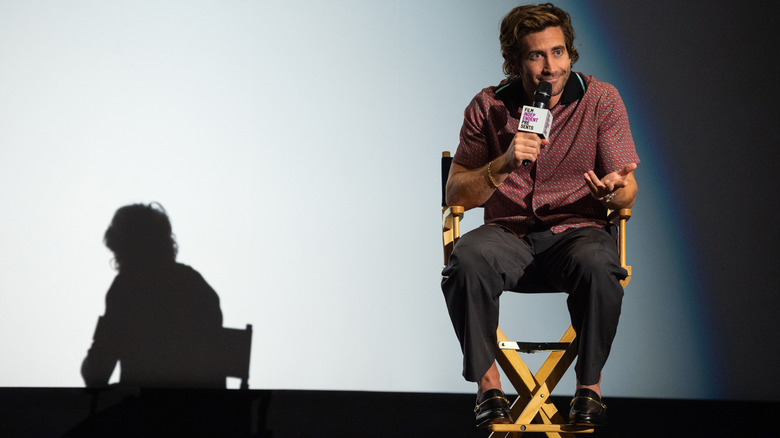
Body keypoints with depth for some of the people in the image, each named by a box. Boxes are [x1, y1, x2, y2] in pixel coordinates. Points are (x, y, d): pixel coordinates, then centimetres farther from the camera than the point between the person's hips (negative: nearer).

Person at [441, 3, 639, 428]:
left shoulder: (601, 99, -1)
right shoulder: (488, 106, 1)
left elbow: (628, 190, 0)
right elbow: (456, 194, -1)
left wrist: (613, 190, -26)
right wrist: (504, 165, -19)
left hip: (577, 229, -1)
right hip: (507, 231, 1)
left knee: (597, 264, -36)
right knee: (467, 259, -33)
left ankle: (589, 385, -15)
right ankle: (488, 385, -16)